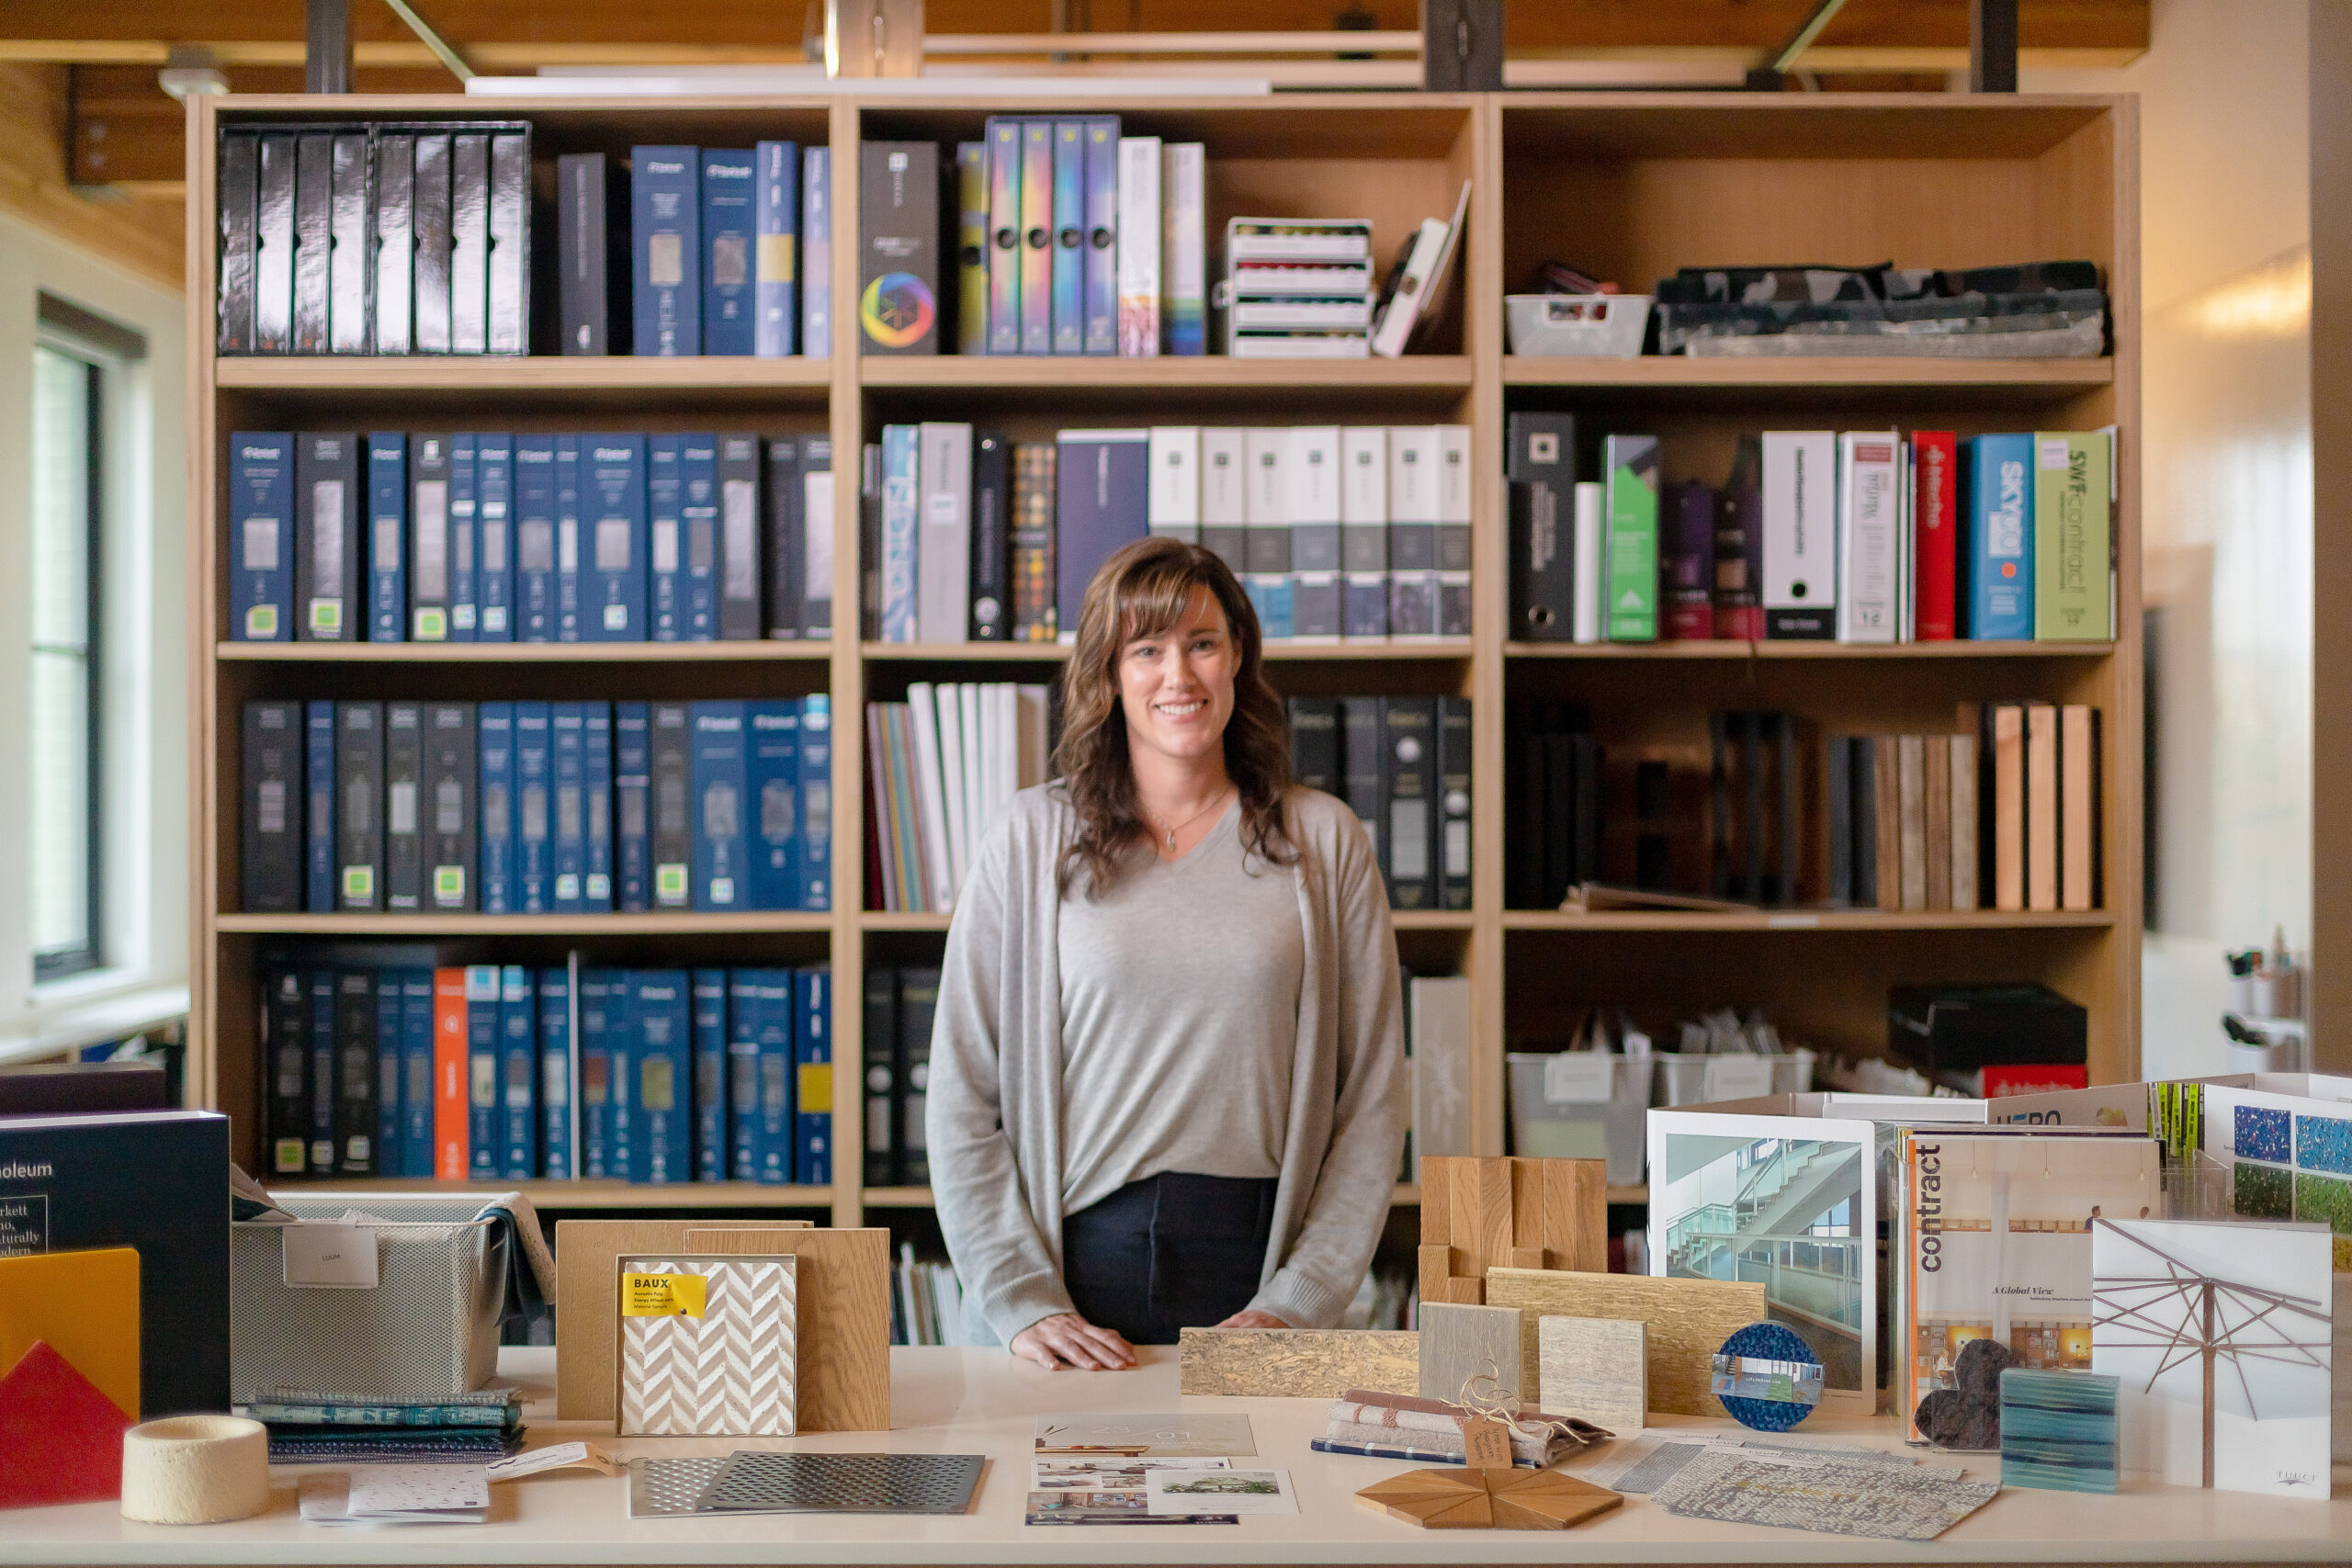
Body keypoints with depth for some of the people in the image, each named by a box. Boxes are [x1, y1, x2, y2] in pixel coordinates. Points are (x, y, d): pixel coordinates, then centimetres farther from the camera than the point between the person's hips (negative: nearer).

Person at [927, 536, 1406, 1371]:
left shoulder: (1324, 841, 4)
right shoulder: (1031, 839, 2)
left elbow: (1372, 1101, 3)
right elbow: (963, 1099, 1)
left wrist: (1296, 1303, -5)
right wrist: (1023, 1302, -6)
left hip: (1256, 1264, 0)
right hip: (1075, 1257, 0)